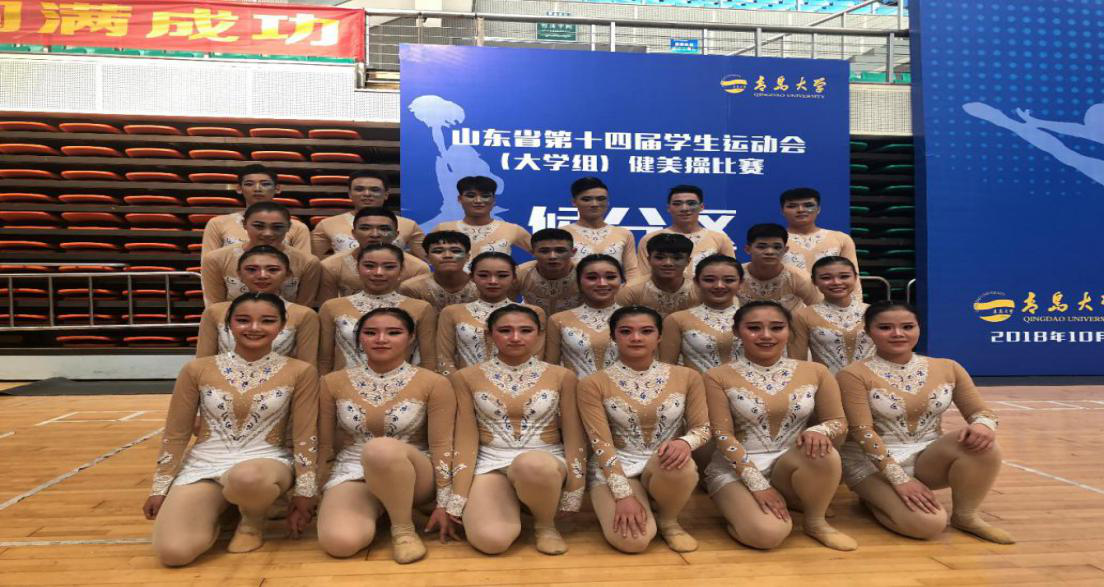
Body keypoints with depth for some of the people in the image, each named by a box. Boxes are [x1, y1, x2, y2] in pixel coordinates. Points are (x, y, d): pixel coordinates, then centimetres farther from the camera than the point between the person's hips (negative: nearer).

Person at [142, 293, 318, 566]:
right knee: (172, 552, -22)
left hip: (267, 462, -2)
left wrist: (303, 494, -5)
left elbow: (305, 438, -3)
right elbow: (175, 435, 7)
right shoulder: (198, 369, 0)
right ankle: (212, 512, 14)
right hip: (204, 465, 3)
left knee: (247, 478, -41)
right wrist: (160, 490, 9)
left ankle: (253, 519, -3)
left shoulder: (299, 372, -5)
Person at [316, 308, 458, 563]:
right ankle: (378, 510, 4)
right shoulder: (333, 382, 1)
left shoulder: (433, 383, -7)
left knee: (381, 448, -38)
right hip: (352, 473, 3)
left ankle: (404, 527, -13)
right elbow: (324, 445, 8)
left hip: (412, 476, -2)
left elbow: (442, 446, -7)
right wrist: (322, 499, 10)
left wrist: (443, 505, -9)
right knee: (339, 542, -31)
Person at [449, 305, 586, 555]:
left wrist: (573, 495, -4)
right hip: (490, 463, 1)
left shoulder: (561, 376, 1)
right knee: (490, 539, -29)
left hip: (546, 460, -1)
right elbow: (466, 439, 1)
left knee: (532, 465, -39)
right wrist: (458, 501, -5)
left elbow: (574, 437, 2)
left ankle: (546, 523, -6)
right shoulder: (466, 377, 2)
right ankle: (512, 506, 7)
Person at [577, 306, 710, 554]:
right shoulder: (594, 384, -9)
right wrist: (624, 495, -21)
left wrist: (685, 441, -24)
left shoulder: (687, 377, -2)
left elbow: (702, 427, 1)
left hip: (666, 464, 2)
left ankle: (668, 520, -2)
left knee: (680, 462, -35)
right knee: (632, 540, -27)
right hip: (614, 468, -2)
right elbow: (601, 443, -12)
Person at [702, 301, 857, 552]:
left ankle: (816, 522, -4)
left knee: (822, 452, -32)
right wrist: (758, 484, -19)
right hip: (737, 469, -2)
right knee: (767, 533, -29)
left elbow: (840, 424, 4)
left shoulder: (815, 372, 2)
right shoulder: (719, 377, -6)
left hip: (795, 465, 3)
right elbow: (723, 435, -10)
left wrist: (820, 430, -21)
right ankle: (742, 508, 7)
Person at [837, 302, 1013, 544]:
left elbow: (979, 411, 5)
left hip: (929, 459, 4)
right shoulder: (854, 375, -12)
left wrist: (984, 424, -21)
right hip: (874, 463, -4)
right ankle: (873, 497, 6)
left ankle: (966, 516, -2)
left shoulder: (947, 368, 3)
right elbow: (862, 432, -17)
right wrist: (900, 479, -23)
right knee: (928, 524, -26)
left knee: (981, 444, -25)